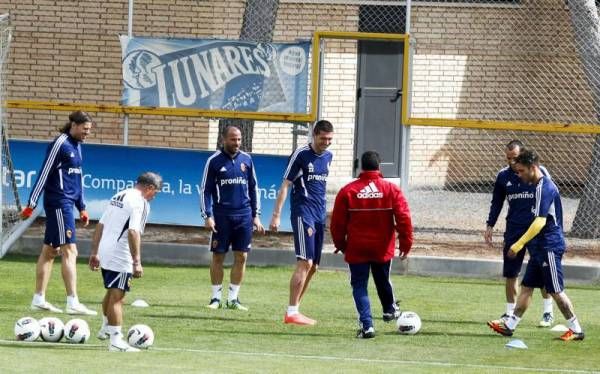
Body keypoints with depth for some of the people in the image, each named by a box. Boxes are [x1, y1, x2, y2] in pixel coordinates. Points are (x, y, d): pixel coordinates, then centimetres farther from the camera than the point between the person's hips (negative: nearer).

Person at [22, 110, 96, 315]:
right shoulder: (59, 144, -13)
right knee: (69, 251, -12)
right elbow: (44, 174, -14)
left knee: (49, 251, 11)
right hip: (58, 203, -9)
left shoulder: (76, 146, 15)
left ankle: (39, 299, 15)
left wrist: (82, 208, 23)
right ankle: (73, 302, -15)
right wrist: (31, 204, -15)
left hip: (67, 202, 9)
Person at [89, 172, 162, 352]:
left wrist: (94, 252, 22)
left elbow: (100, 225, 18)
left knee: (111, 292, 25)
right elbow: (133, 232, -24)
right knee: (117, 297, -5)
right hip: (120, 257, -9)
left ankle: (106, 329, 41)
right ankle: (116, 340, -4)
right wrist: (137, 262, -26)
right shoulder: (139, 202, -13)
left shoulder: (118, 196, 16)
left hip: (105, 253, 9)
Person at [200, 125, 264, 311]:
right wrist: (207, 216, -8)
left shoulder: (246, 160, 8)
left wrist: (256, 215, 10)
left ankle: (233, 298, 9)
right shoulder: (214, 161, -2)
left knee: (241, 257, 2)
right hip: (221, 216, -3)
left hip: (244, 215, 3)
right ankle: (216, 297, 8)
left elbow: (254, 188, 15)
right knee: (218, 256, 0)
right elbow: (205, 190, 0)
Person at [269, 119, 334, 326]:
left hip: (319, 216, 8)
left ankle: (294, 309, 15)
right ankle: (292, 312, -13)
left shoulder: (328, 156, 13)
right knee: (305, 262, -15)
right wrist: (276, 215, -13)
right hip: (303, 214, -8)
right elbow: (285, 185, -8)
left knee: (313, 266, 7)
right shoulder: (301, 154, -8)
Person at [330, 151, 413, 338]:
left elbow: (337, 222, -2)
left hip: (356, 250, -1)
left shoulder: (347, 191, -6)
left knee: (359, 286, 5)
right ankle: (390, 310, 45)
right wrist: (406, 243, 3)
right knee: (383, 281, 24)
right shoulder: (392, 189, -5)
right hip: (383, 249, 1)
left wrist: (341, 244, 13)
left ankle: (366, 325, -7)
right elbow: (404, 218, -7)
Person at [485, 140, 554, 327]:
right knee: (510, 273, 3)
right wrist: (490, 225, 11)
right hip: (513, 229, 4)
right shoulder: (503, 175, 6)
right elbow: (496, 202, 17)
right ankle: (510, 313, 12)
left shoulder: (539, 172, -4)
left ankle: (548, 312, 9)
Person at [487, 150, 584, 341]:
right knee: (526, 286, 9)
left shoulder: (545, 188, -18)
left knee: (555, 290, -3)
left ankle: (576, 330, 4)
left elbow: (540, 222, -25)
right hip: (540, 247, 10)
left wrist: (519, 244, -23)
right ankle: (510, 325, 11)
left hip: (549, 247, -10)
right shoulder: (541, 185, 12)